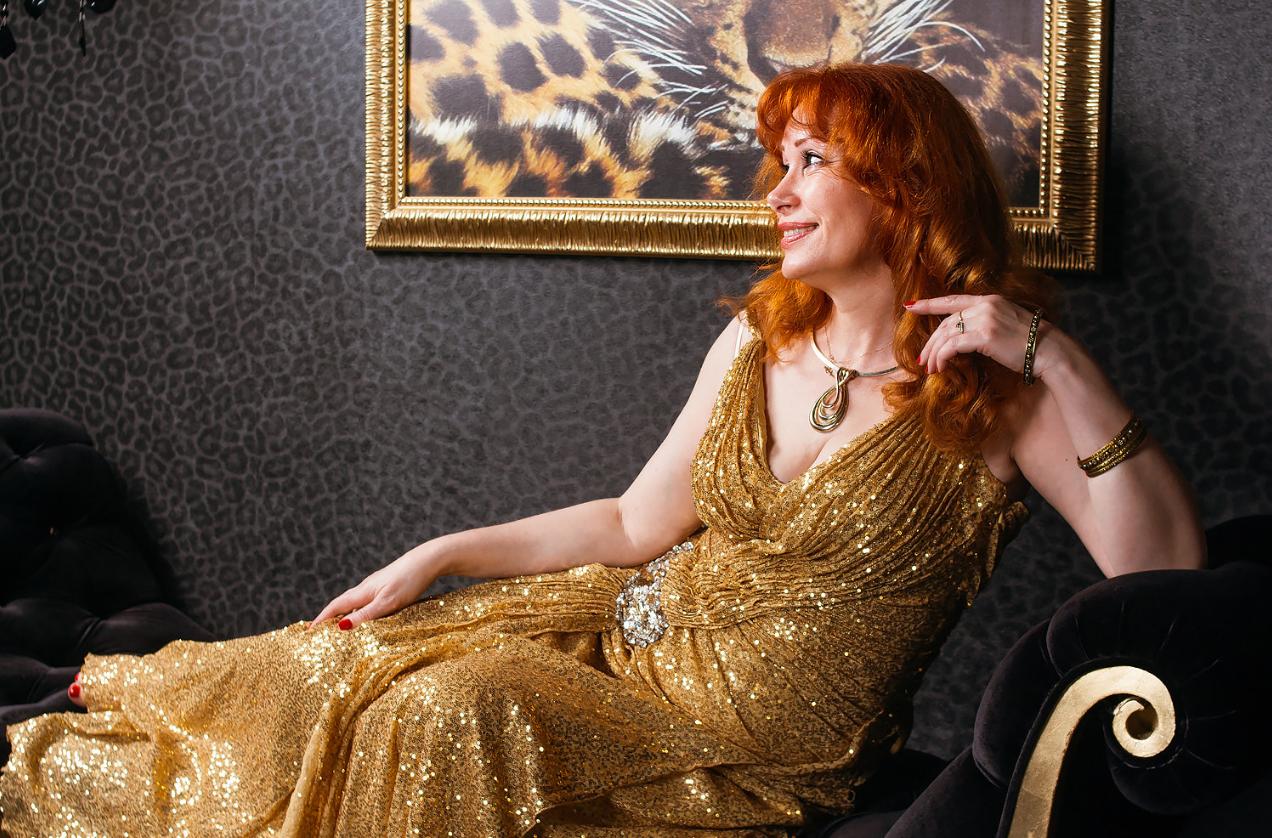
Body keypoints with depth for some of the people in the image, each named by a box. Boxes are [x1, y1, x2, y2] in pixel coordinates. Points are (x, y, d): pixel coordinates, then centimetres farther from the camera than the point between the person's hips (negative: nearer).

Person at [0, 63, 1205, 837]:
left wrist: (1058, 364, -31)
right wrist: (440, 556, 7)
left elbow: (1166, 573, -24)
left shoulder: (994, 396, -14)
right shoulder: (760, 339, 3)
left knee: (460, 711, -23)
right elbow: (637, 522, 11)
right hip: (626, 633, 6)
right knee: (341, 671, -4)